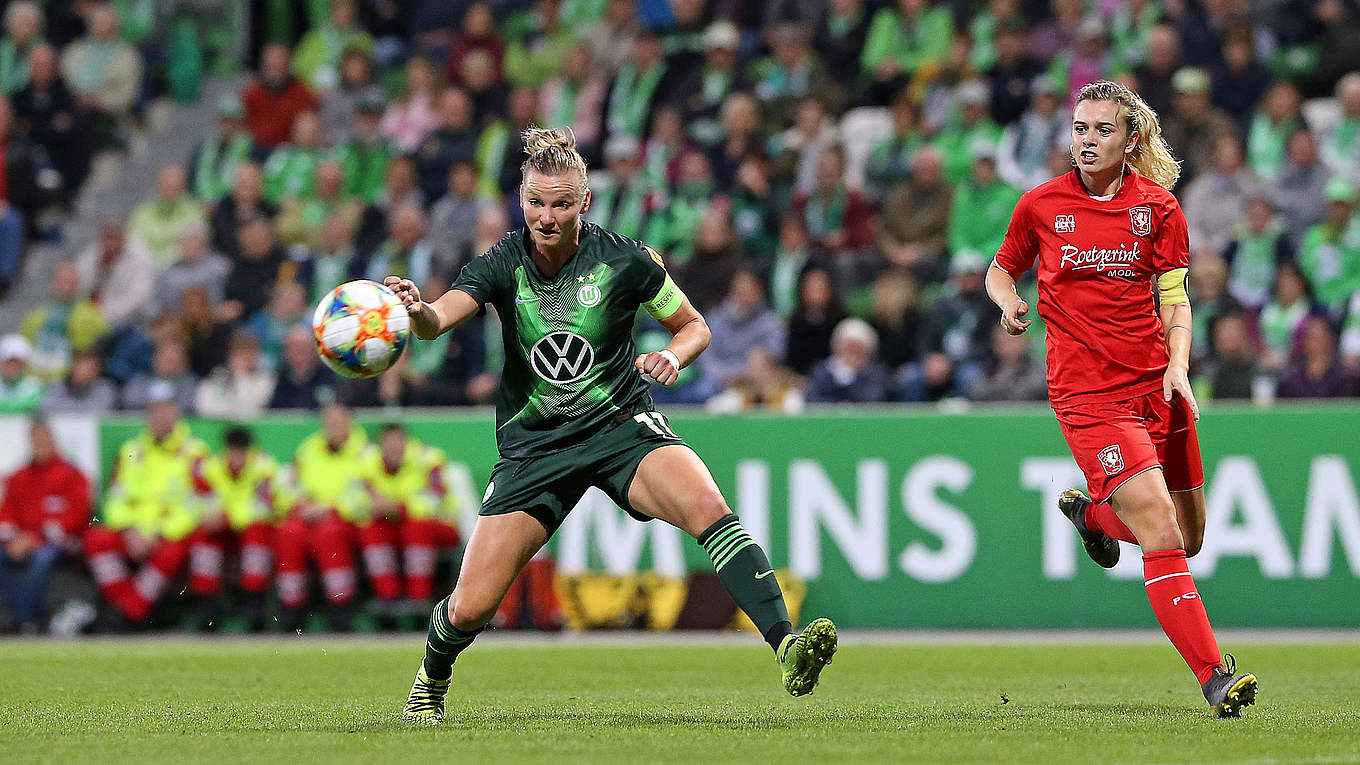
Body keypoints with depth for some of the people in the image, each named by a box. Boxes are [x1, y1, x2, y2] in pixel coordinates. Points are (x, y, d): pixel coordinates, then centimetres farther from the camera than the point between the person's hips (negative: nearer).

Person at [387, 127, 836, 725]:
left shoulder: (625, 260, -8)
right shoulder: (503, 264, -8)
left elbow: (694, 326, 6)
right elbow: (438, 320, -25)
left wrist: (672, 356, -17)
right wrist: (416, 310, -49)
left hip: (621, 425, -1)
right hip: (533, 445, 1)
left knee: (707, 506, -33)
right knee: (470, 609, -4)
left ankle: (786, 646, -40)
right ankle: (431, 682, 31)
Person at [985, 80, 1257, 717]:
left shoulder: (1159, 206, 3)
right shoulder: (1041, 204, 1)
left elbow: (1175, 301, 6)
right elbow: (1001, 270, 17)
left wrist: (1178, 365, -11)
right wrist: (1009, 302, -5)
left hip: (1155, 383, 3)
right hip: (1087, 393, -3)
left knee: (1189, 539, 12)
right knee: (1161, 535, -17)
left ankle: (1091, 513, 42)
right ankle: (1214, 677, -19)